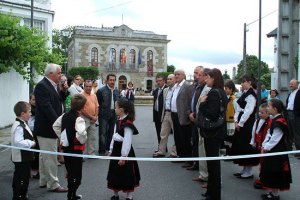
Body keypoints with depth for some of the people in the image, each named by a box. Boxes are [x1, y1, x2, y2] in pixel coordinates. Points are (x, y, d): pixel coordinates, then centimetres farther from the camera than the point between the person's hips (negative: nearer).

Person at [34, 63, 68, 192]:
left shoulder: (54, 85, 10)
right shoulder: (42, 86, -17)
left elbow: (59, 101, 16)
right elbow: (47, 107, -24)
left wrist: (64, 90, 0)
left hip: (51, 125, 10)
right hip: (46, 127, -10)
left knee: (45, 155, 18)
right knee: (50, 156, -2)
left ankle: (44, 181, 30)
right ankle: (52, 184, 9)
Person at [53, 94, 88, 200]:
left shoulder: (65, 115, 4)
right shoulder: (78, 119, -20)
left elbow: (55, 126, 13)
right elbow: (81, 132, -37)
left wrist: (62, 138, 14)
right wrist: (82, 141, -17)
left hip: (65, 147, 8)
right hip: (76, 148, -8)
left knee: (70, 172, 20)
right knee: (76, 174, 5)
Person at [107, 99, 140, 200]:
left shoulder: (128, 124, -22)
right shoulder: (118, 121, 6)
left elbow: (127, 141, -23)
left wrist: (123, 156, -22)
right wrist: (111, 150, 14)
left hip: (124, 151, -9)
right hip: (116, 150, 9)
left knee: (127, 175, 5)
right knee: (114, 174, 17)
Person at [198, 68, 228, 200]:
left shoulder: (213, 92, -18)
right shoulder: (221, 92, 12)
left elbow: (211, 114, -25)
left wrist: (202, 103, -15)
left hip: (212, 131, -10)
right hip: (218, 130, 10)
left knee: (212, 162, 0)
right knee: (214, 161, 18)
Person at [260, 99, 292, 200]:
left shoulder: (279, 122, -22)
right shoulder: (275, 120, 8)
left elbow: (275, 138, -22)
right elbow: (269, 134, 11)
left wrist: (267, 147, -14)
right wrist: (264, 145, 4)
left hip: (277, 151, -10)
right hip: (272, 150, 10)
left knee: (275, 172, 1)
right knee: (271, 172, 17)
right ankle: (273, 192, 28)